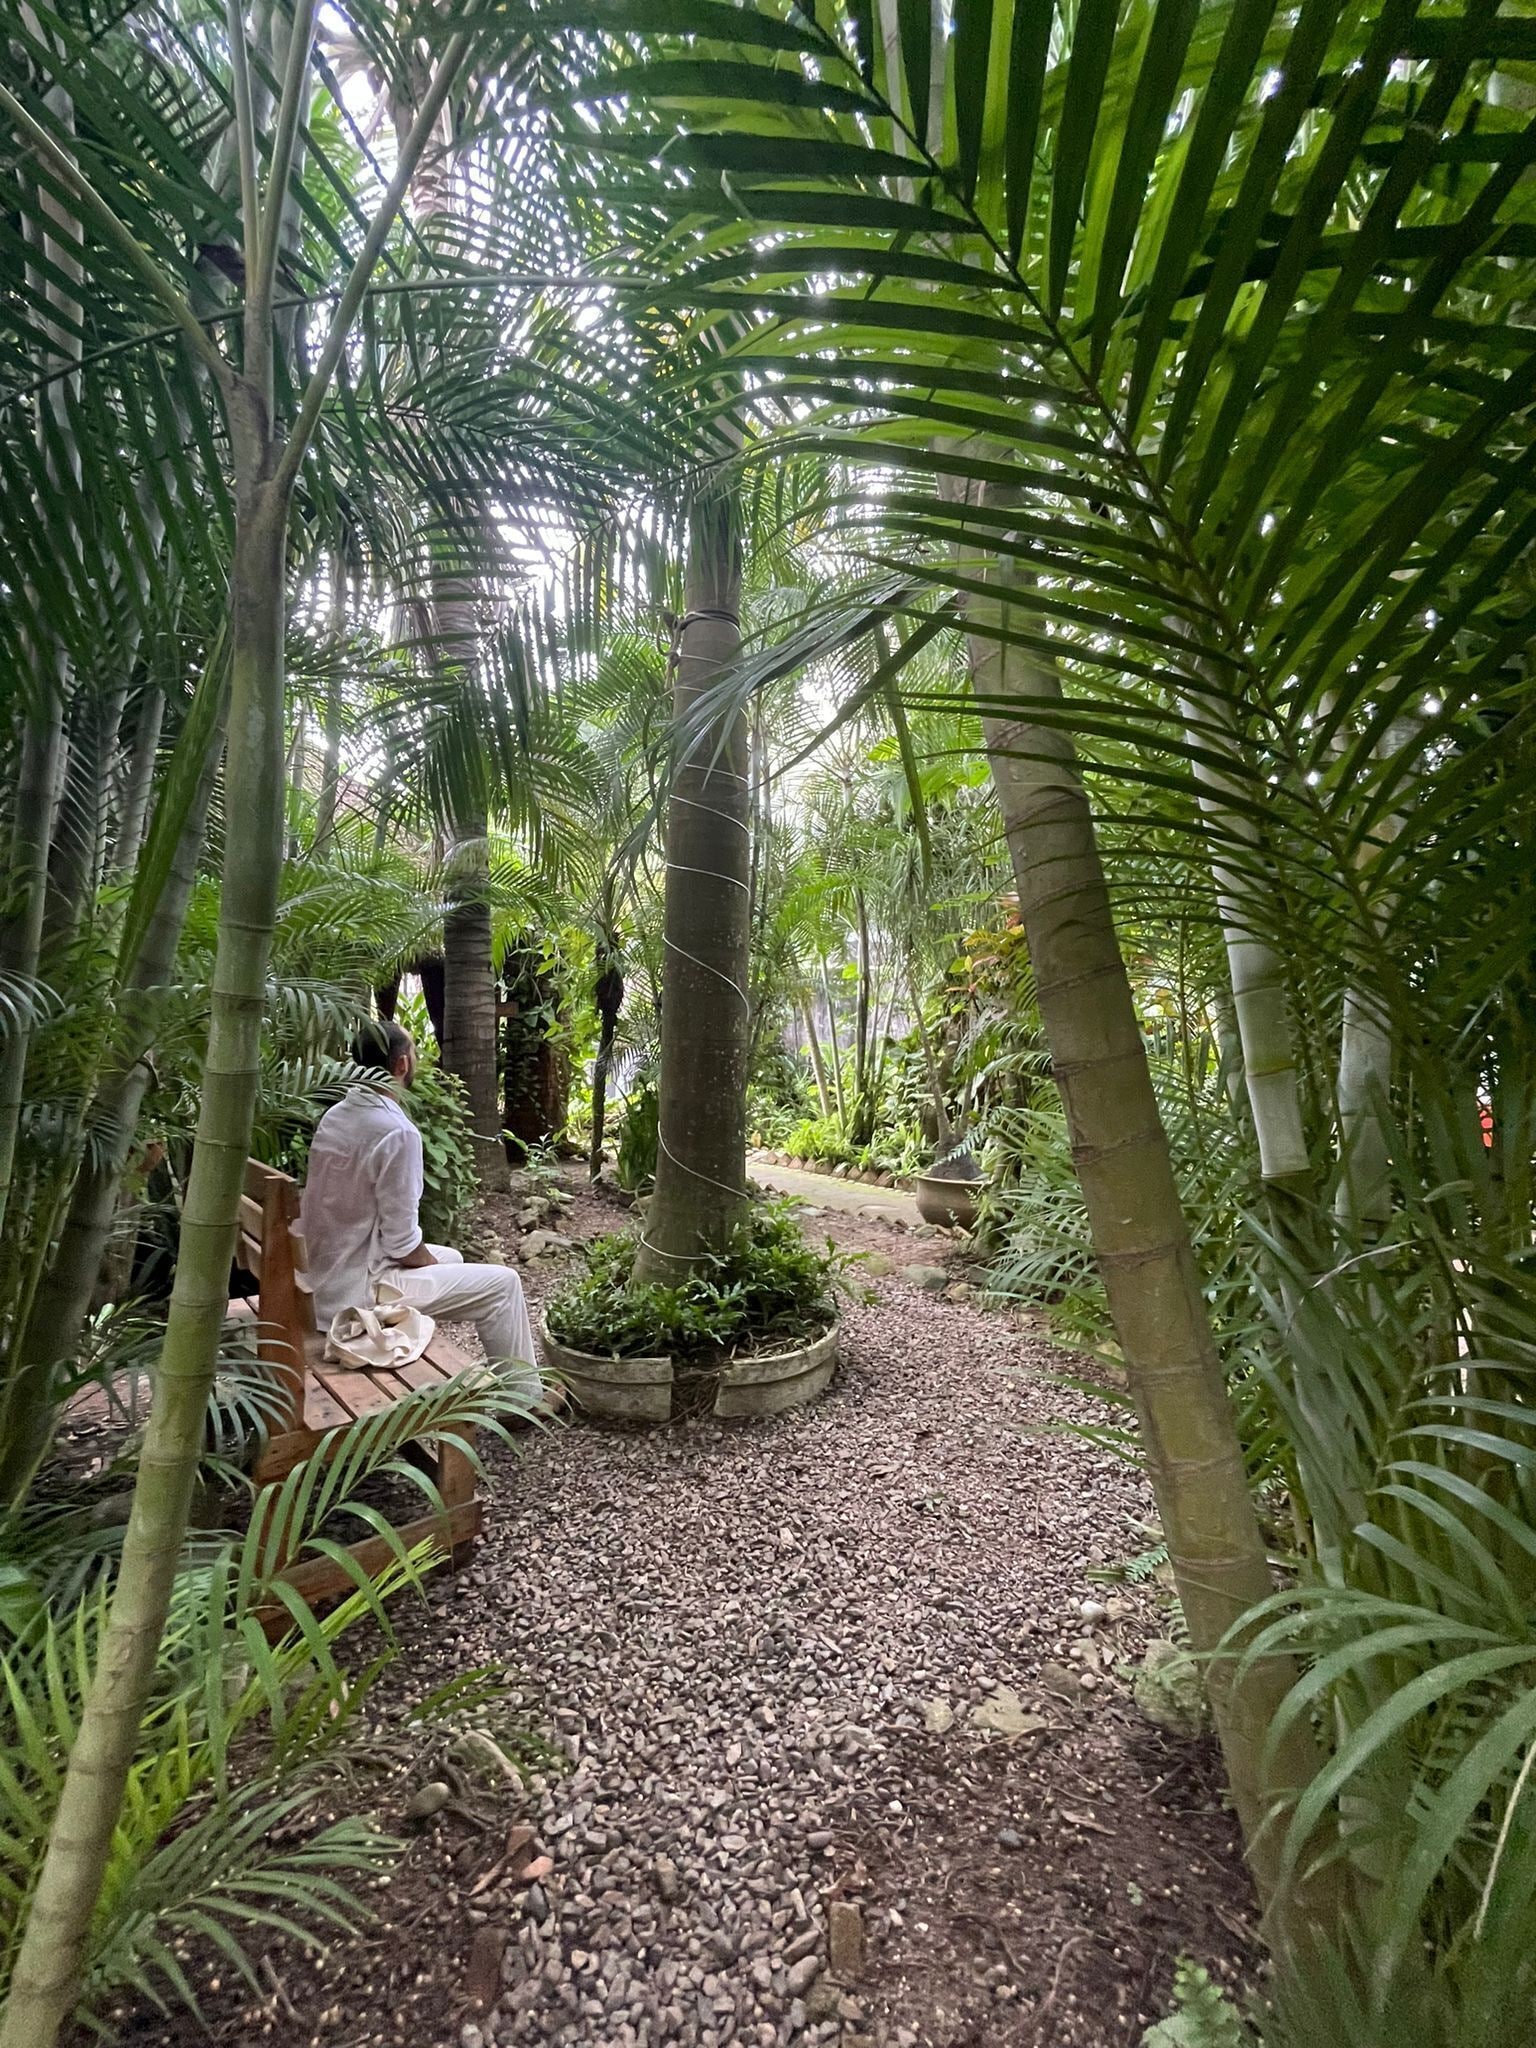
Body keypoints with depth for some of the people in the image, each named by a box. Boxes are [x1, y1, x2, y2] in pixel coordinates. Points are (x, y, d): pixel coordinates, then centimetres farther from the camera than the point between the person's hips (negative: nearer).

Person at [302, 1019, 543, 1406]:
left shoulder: (335, 1116, 2)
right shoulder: (397, 1132, -25)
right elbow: (402, 1242, -22)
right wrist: (433, 1262, -1)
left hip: (327, 1278, 9)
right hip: (360, 1290, -9)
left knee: (451, 1258, 27)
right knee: (502, 1283, 0)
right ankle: (523, 1396, 14)